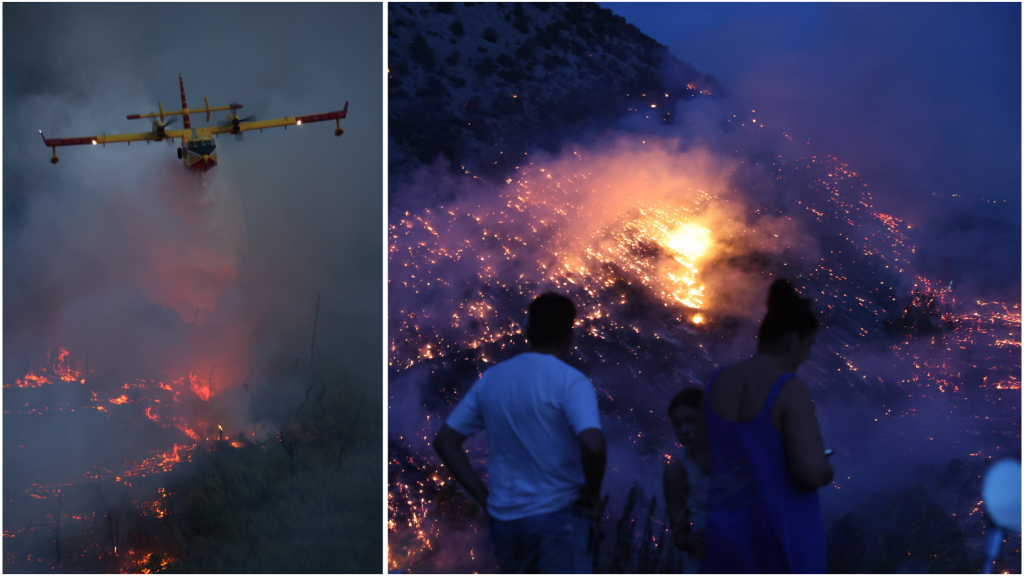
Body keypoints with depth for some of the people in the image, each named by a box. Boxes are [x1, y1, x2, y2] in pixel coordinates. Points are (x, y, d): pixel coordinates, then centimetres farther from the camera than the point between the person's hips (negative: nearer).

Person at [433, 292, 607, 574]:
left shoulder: (490, 378, 4)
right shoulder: (570, 382, -13)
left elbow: (445, 442, 5)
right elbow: (593, 446, -29)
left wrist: (482, 495, 6)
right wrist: (592, 492, -11)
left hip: (503, 519, 5)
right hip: (556, 519, -5)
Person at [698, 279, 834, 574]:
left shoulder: (718, 382, 2)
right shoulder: (791, 390, -17)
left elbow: (706, 461, 8)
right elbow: (813, 472, -24)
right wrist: (825, 470, 0)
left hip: (729, 525, 6)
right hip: (785, 534, -6)